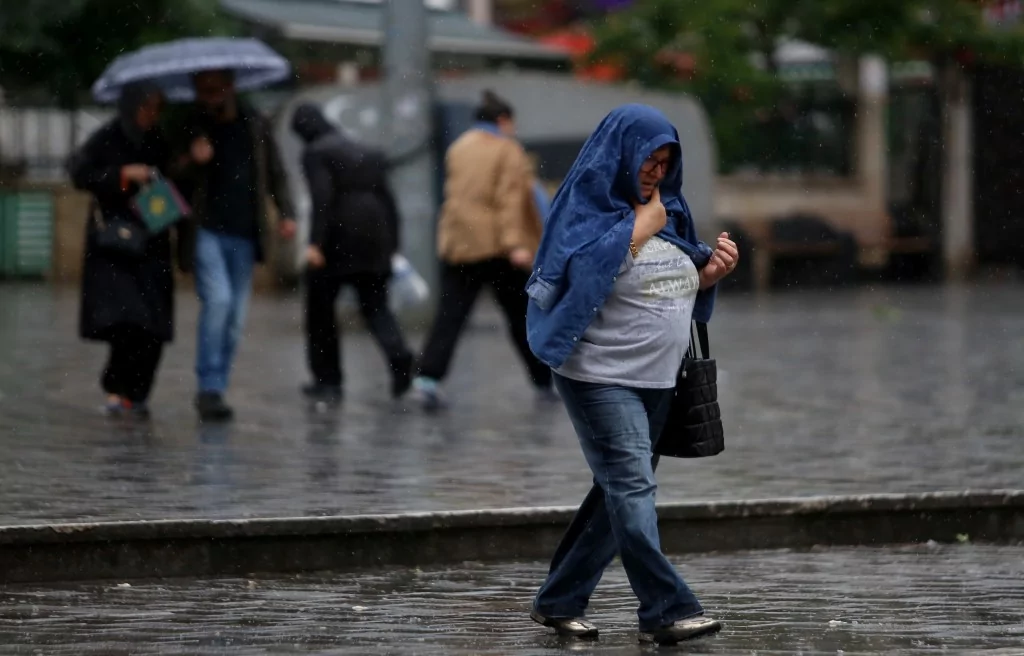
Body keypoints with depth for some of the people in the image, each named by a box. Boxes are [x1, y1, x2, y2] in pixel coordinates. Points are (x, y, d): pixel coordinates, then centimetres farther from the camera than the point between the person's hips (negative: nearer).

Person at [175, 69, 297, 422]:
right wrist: (194, 162, -19)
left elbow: (274, 172, 16)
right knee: (217, 299, -21)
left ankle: (215, 390, 13)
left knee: (235, 316, 4)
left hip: (244, 234, 3)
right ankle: (209, 387, -16)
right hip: (206, 231, -3)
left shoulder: (255, 126, 8)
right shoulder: (190, 127, 1)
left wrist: (286, 213, 4)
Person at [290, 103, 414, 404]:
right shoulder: (367, 154, 18)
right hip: (374, 242, 6)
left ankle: (327, 381, 10)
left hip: (336, 242, -6)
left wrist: (316, 243, -20)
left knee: (320, 309, 9)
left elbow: (322, 199, -16)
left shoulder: (316, 153, -2)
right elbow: (387, 199, 14)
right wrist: (391, 245, 16)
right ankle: (398, 354, -18)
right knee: (374, 305, 10)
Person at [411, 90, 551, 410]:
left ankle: (429, 376, -20)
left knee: (450, 315, -2)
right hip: (497, 247, -5)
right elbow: (511, 199, -15)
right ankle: (545, 381, 17)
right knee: (522, 317, 8)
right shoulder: (508, 151, -6)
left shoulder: (458, 148, 13)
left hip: (457, 243, 5)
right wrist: (515, 243, -21)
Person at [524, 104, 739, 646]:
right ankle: (665, 611, -17)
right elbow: (588, 272, -23)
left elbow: (680, 286, 20)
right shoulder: (586, 207, -8)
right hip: (600, 375, -8)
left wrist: (712, 270, -1)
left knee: (618, 494, 9)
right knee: (632, 488, -13)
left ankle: (560, 601, 18)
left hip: (654, 379, 8)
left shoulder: (665, 208, 13)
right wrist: (641, 228, -16)